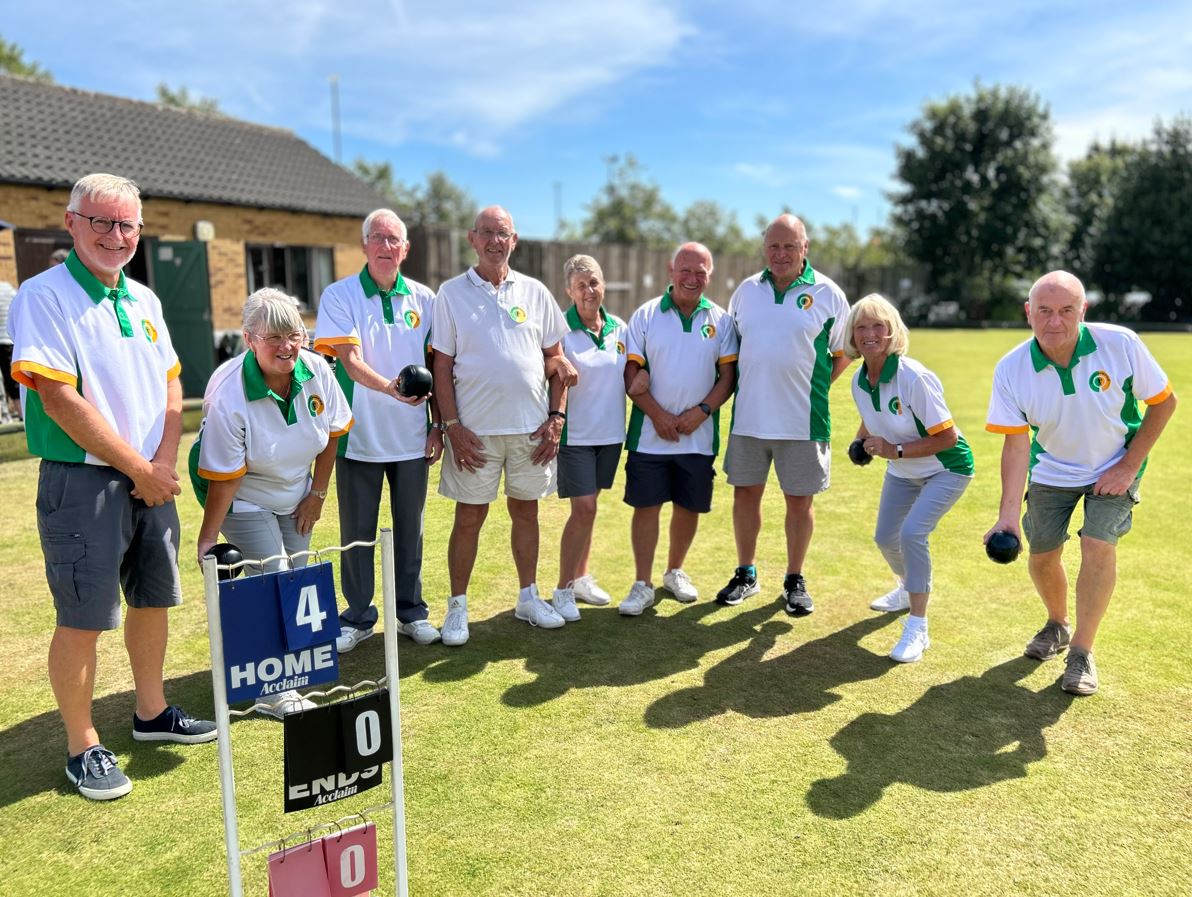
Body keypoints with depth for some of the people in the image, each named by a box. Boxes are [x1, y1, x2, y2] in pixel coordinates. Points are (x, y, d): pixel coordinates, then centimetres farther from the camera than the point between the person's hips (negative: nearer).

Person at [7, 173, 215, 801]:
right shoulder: (44, 295, -10)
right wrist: (139, 468, -13)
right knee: (83, 619, 1)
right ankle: (82, 748, 18)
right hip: (81, 482, -7)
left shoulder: (143, 299, 11)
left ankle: (151, 713, 34)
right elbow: (60, 401, -17)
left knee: (153, 600, 16)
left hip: (152, 481, 7)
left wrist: (164, 463, -4)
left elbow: (170, 386, 11)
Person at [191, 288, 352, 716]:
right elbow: (224, 478, -24)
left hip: (295, 496, 6)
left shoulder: (316, 371, -16)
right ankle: (273, 691, 0)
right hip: (245, 500, -5)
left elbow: (332, 433, -1)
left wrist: (317, 493, 1)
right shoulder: (228, 395, -30)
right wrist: (208, 538, -21)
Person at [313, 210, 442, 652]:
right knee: (357, 532, 7)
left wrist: (439, 424, 4)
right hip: (359, 436, -2)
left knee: (410, 529, 11)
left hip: (412, 438, 2)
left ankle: (411, 611, 25)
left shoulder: (423, 299, 5)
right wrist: (391, 388, -32)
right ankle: (358, 617, 22)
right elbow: (351, 363, -14)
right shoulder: (339, 295, -4)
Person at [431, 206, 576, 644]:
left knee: (526, 512, 13)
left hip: (531, 426, 3)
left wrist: (556, 417, 0)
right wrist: (452, 426, -9)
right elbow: (441, 366, -1)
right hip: (475, 429, -2)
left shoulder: (535, 292, 7)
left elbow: (556, 359, 9)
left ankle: (528, 597, 28)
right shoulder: (451, 293, 0)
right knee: (469, 517, 3)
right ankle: (457, 606, 17)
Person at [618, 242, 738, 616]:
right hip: (650, 433, -1)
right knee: (646, 506, 0)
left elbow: (728, 375, 2)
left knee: (689, 507, 11)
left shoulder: (720, 320, 4)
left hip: (700, 435, 2)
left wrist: (701, 412, -12)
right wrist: (658, 414, -12)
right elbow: (631, 373, -2)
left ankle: (675, 572, 31)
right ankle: (642, 584, 10)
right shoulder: (646, 315, 0)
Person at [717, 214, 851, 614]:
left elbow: (842, 353, 6)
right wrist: (751, 387, 8)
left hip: (802, 420, -3)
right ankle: (746, 574, 26)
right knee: (745, 493, 10)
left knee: (799, 500, 6)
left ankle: (795, 581, 23)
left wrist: (811, 387, -1)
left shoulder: (827, 293, -2)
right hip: (748, 416, 3)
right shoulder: (746, 290, 7)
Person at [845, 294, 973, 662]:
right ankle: (908, 589, 50)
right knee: (885, 537, 16)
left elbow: (947, 436, -27)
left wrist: (896, 450, -30)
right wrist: (862, 442, -5)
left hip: (946, 469, -8)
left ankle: (917, 628, -15)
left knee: (912, 532, -27)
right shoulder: (859, 381, -9)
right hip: (902, 472, 8)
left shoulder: (914, 377, -31)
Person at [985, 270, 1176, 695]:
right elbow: (1016, 443, -19)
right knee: (1042, 554, 5)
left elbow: (1163, 402, -10)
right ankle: (1057, 626, 37)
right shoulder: (1011, 370, -22)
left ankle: (1082, 652, 2)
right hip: (1051, 472, 2)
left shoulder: (1121, 344, -25)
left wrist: (1130, 466, -14)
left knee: (1098, 546, -16)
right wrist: (1008, 514, -27)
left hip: (1114, 468, -1)